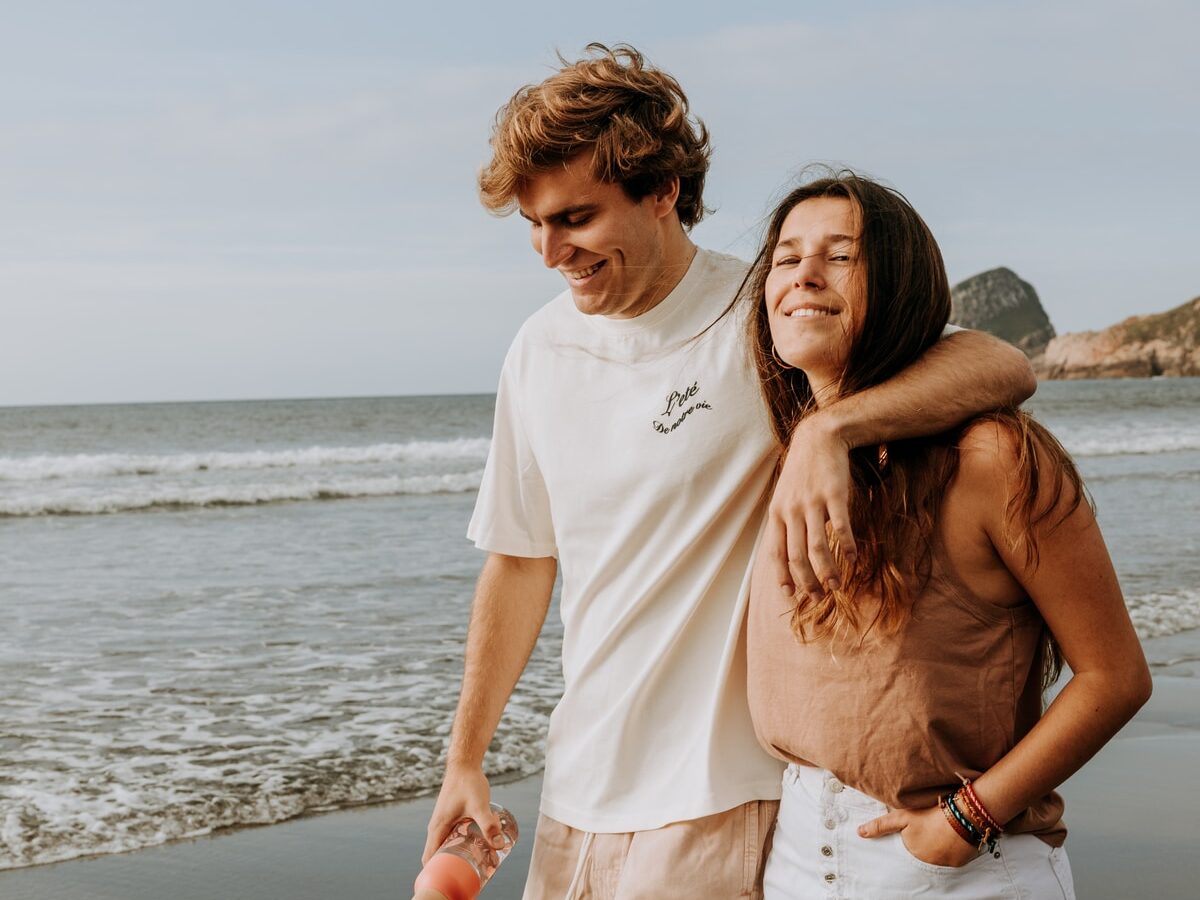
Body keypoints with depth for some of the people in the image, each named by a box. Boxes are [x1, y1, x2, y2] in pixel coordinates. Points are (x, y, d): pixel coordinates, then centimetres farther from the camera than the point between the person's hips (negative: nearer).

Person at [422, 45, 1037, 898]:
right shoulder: (540, 349, 4)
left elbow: (1002, 365, -24)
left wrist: (828, 426, -40)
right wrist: (465, 758, 12)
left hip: (715, 801, -5)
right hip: (576, 789, 6)